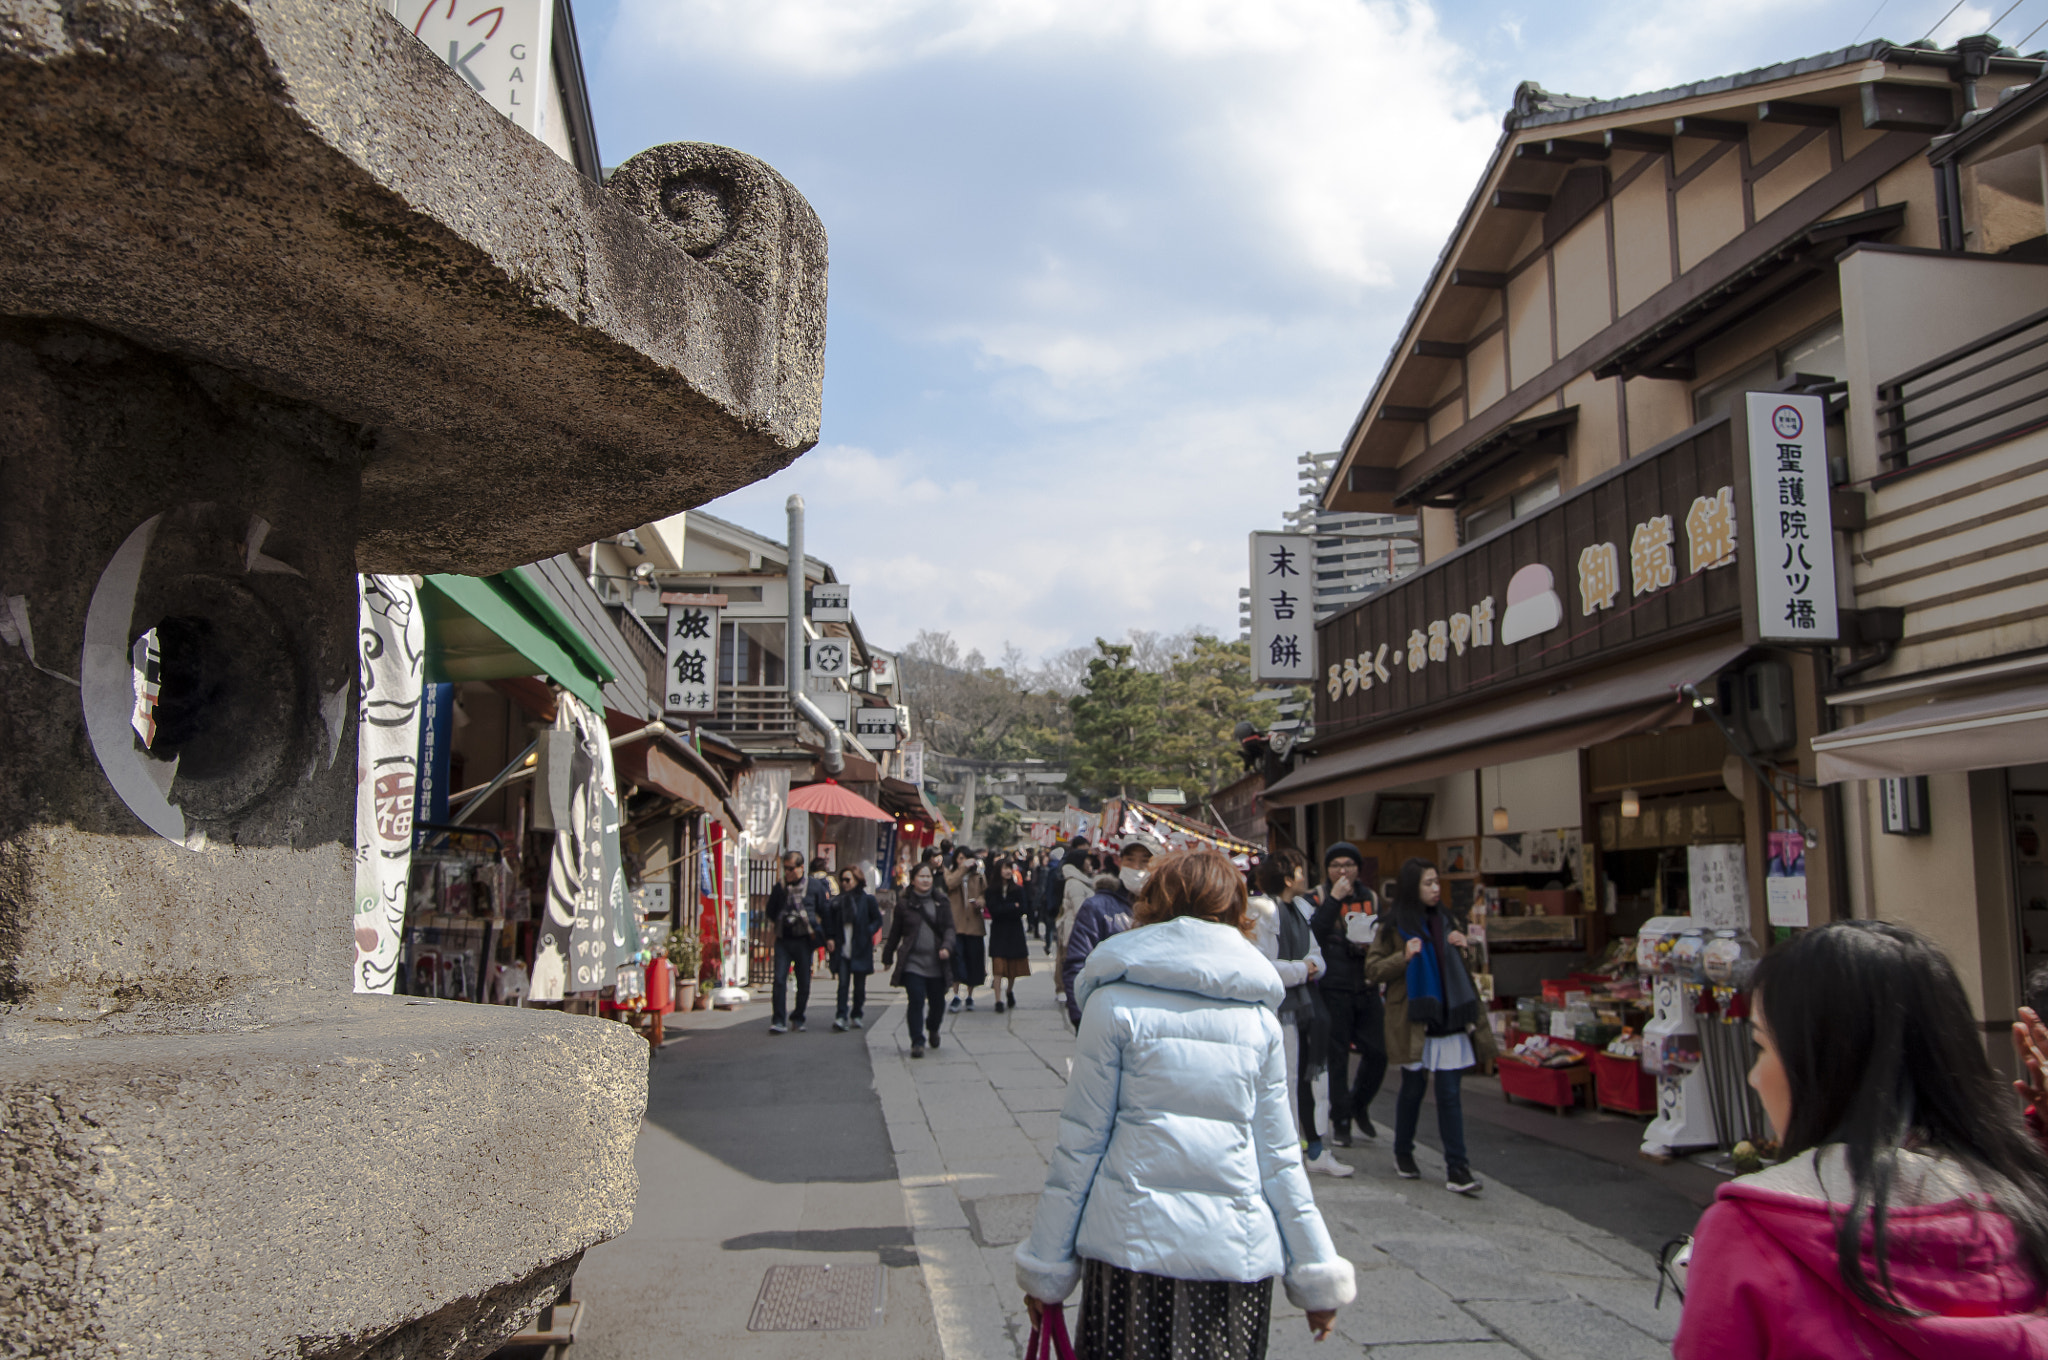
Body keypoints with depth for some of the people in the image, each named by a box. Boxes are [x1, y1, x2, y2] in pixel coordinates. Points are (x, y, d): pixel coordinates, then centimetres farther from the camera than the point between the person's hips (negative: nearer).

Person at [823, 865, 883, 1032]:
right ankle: (841, 1017, -11)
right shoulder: (837, 901, 8)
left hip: (860, 950, -1)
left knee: (859, 985, 7)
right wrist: (829, 938, -1)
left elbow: (877, 920, 3)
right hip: (842, 950, 1)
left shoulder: (867, 899, 0)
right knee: (843, 984, -6)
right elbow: (829, 922, 12)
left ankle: (856, 1015, 20)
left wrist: (867, 934, -10)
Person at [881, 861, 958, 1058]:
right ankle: (917, 1042, -2)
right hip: (912, 962, -2)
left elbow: (949, 928, 3)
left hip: (936, 963, 2)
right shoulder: (904, 905, 4)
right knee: (916, 1001, -12)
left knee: (938, 1002, 9)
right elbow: (895, 933, 12)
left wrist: (946, 947, -15)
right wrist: (887, 957, 17)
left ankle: (933, 1028, 40)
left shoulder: (941, 903, 7)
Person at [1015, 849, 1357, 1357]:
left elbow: (1080, 1142, -4)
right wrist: (1318, 1275, 15)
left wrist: (1045, 1268, 4)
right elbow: (1277, 1156, 6)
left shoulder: (1115, 1004, -4)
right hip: (1239, 1252, 3)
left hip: (1132, 1241, -3)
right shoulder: (1259, 1017, 4)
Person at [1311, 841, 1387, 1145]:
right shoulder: (1318, 898, -1)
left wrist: (1371, 944, -1)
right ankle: (1341, 1120, 12)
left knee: (1377, 1052, 2)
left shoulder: (1371, 898, 13)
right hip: (1333, 989, -4)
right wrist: (1334, 899, -20)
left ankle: (1359, 1105, 26)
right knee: (1337, 1055, 0)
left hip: (1367, 989, 4)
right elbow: (1314, 934, -19)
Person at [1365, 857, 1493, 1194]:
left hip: (1449, 1019, 3)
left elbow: (1464, 971, 22)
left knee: (1450, 1093, -1)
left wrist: (1463, 949, 1)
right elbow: (1372, 970, -3)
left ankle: (1457, 1168, -1)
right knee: (1413, 1088, 7)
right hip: (1414, 1021, -3)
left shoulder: (1444, 921, 14)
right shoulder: (1394, 927, -1)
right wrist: (1404, 957, -18)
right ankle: (1403, 1153, 27)